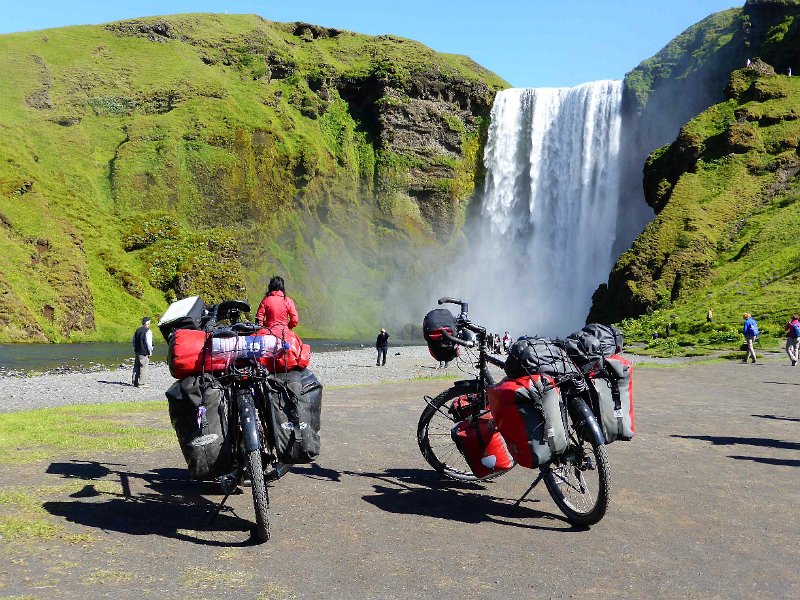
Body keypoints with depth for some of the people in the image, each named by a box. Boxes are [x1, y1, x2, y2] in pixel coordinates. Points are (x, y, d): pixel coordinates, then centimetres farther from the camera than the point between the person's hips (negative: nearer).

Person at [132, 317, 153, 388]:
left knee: (136, 367, 13)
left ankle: (135, 382, 18)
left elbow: (133, 341, 19)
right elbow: (149, 342, -15)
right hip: (144, 352, -8)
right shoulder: (148, 331, -12)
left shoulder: (137, 330, 12)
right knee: (143, 367, -3)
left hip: (137, 351, 8)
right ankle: (142, 383, -2)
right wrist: (150, 352, -6)